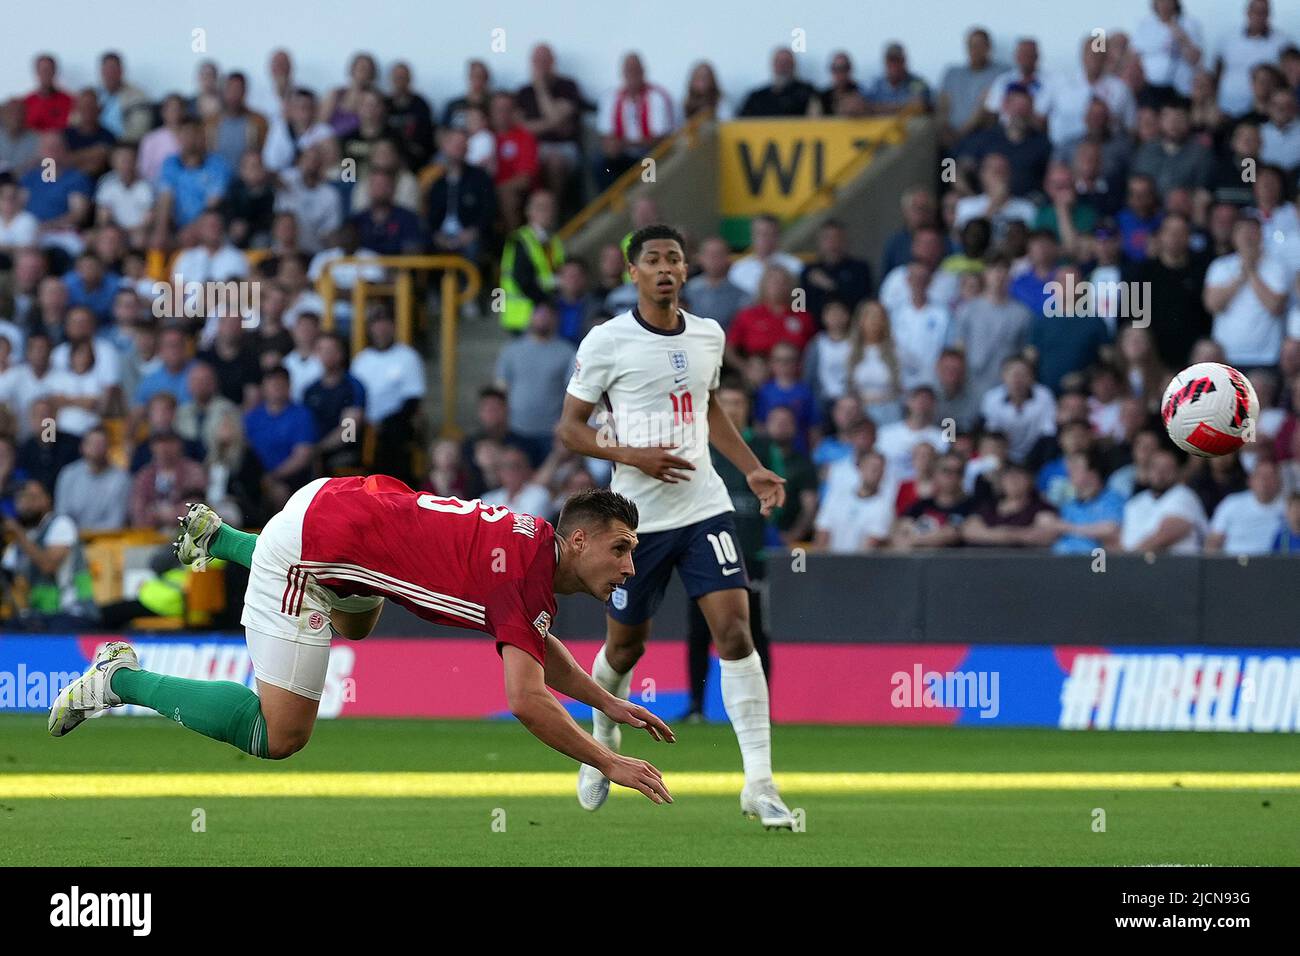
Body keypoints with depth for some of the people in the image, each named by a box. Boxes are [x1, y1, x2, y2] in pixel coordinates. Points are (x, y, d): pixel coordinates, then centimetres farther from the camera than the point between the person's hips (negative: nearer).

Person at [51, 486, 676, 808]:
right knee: (279, 736, -10)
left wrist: (607, 703, 14)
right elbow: (526, 700, -32)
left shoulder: (538, 542, 4)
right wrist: (609, 763, -28)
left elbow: (540, 647, 23)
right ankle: (122, 679, -1)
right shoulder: (528, 577, -24)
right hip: (313, 545, -10)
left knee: (357, 624, 42)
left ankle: (216, 535, 41)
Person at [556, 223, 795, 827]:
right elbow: (569, 429, -4)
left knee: (735, 630, -12)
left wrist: (751, 470, 15)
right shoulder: (606, 342, -7)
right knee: (626, 646, 10)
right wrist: (632, 455, -19)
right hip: (637, 517, -3)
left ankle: (759, 783, -14)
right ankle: (603, 742, 42)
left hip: (705, 507, 3)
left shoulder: (708, 336, 8)